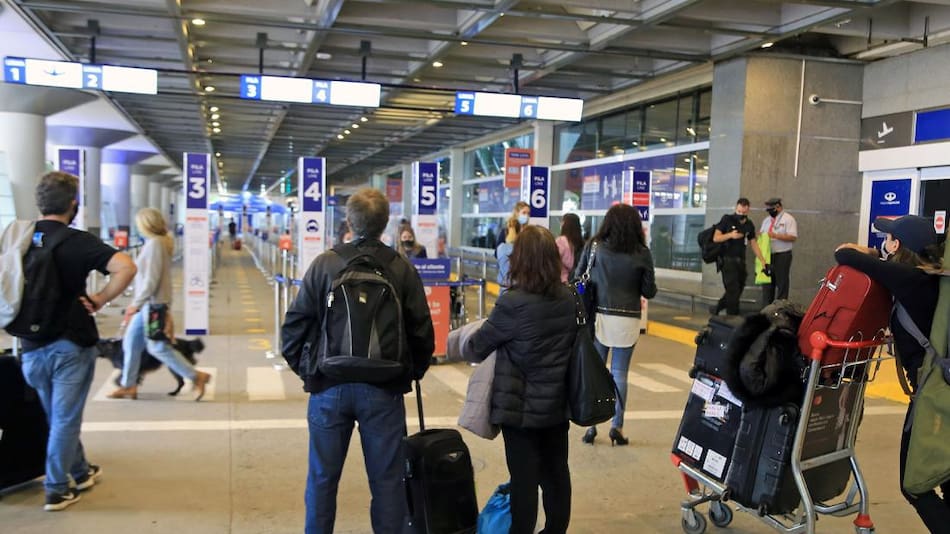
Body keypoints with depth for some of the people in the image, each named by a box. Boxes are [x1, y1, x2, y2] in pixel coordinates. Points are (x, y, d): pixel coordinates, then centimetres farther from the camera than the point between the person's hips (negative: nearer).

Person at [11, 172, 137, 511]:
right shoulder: (78, 241, -14)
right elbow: (126, 268, -27)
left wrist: (26, 313, 9)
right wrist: (99, 300, -14)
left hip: (32, 346, 5)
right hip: (71, 344, -5)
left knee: (57, 417, 21)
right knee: (65, 419, 7)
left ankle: (81, 473, 36)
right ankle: (56, 490, 13)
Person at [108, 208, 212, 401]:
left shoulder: (155, 244, -17)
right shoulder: (160, 242, 12)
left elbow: (151, 279, -21)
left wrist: (136, 303, -17)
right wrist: (137, 302, 20)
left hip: (153, 304, -10)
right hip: (148, 303, 10)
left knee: (157, 347, -5)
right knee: (130, 343, 13)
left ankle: (197, 376, 1)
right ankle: (128, 386, 21)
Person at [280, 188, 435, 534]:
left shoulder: (324, 264, -5)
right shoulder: (402, 269, -4)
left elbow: (295, 323, -4)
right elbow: (421, 331, -1)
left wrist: (303, 366, 10)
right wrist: (414, 371, 14)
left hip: (329, 385, 0)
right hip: (384, 388, 0)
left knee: (322, 476, 14)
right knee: (387, 479, 10)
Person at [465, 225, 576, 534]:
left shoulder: (513, 303, -20)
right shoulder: (568, 299, -1)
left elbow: (477, 348, -11)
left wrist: (463, 345, 12)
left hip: (521, 406, -6)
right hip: (557, 404, 6)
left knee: (524, 477, 4)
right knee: (556, 472, 17)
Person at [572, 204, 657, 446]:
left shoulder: (594, 246, -4)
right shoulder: (642, 254, -5)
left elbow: (578, 278, 0)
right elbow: (649, 291, 0)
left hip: (598, 316, 1)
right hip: (627, 320, 0)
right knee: (619, 374, 7)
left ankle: (591, 425, 11)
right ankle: (616, 426, 8)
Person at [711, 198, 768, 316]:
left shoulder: (749, 225, 12)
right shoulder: (727, 219, -2)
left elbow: (753, 244, 15)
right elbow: (715, 238, -5)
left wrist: (763, 261, 9)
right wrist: (730, 235, -21)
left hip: (741, 261, 6)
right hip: (727, 260, -6)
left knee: (739, 289, 9)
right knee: (733, 290, -11)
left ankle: (716, 308, 25)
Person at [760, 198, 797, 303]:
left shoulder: (788, 219, -4)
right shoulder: (767, 220, 17)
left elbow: (793, 237, -14)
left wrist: (776, 236, -21)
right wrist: (759, 234, -2)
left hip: (782, 256, -7)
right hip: (767, 256, 7)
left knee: (782, 283, -3)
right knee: (767, 282, 10)